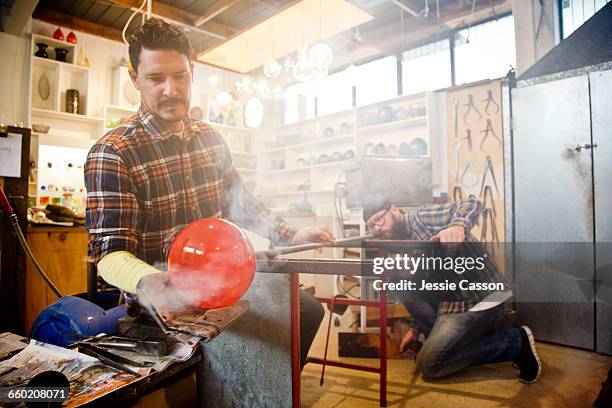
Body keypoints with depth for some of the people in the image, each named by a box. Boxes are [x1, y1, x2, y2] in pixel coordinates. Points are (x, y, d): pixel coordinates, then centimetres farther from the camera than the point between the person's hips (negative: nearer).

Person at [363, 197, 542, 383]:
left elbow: (472, 204, -25)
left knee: (429, 364, -9)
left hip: (483, 299, -8)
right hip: (449, 302, 8)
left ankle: (516, 342, -1)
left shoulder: (422, 217, -10)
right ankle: (441, 337, 7)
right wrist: (415, 330, 11)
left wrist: (457, 226, -45)